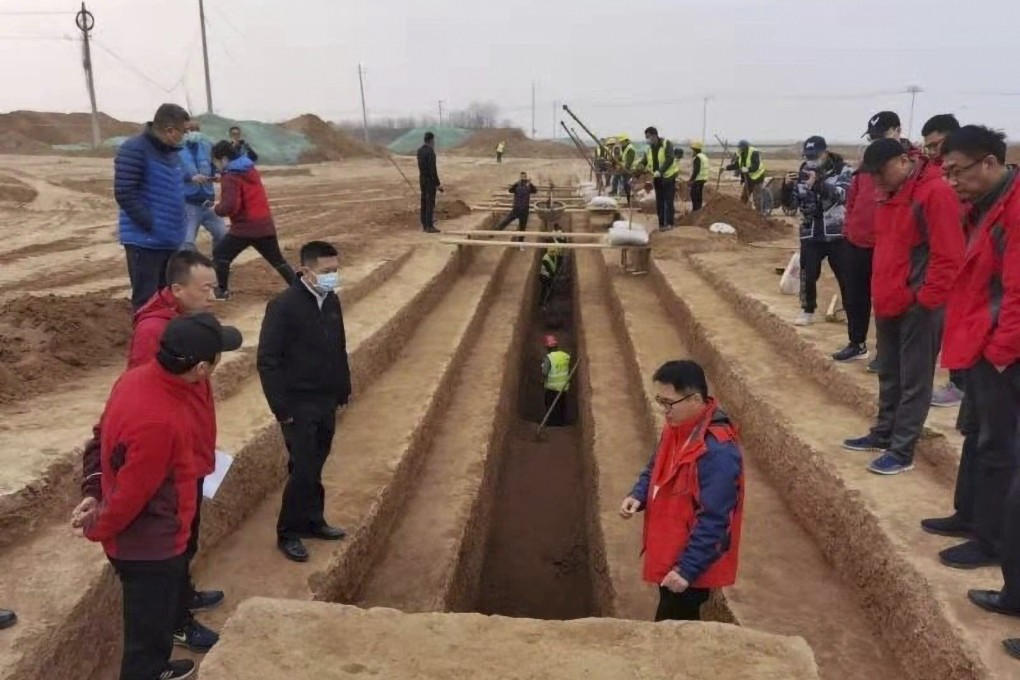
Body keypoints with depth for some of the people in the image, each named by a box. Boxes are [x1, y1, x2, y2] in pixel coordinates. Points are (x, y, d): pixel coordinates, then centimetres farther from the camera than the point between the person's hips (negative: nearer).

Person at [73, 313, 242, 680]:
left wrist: (99, 504, 13)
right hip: (150, 544, -9)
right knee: (149, 626, 12)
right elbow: (131, 494, -25)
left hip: (149, 537, 9)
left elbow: (112, 442, 6)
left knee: (158, 616, 30)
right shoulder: (157, 419, -36)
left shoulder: (138, 377, -7)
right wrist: (95, 528, -6)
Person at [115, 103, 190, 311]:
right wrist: (151, 225, -20)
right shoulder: (134, 150, -13)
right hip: (145, 241, -8)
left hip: (169, 240, 8)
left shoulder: (171, 152, 13)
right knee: (146, 301, -3)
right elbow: (124, 194, -18)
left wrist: (176, 227, 10)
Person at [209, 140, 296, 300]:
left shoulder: (231, 178, -12)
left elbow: (230, 207, -23)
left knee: (220, 255, 8)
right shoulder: (250, 170, 12)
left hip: (245, 227, -7)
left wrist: (216, 208, -3)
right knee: (277, 260, 16)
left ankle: (222, 291, 9)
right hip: (265, 224, 7)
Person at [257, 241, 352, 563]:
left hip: (327, 402, 6)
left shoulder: (332, 301, 4)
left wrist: (343, 390, 13)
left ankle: (312, 521, 31)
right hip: (299, 404, -6)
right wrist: (281, 408, -17)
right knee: (303, 469, -2)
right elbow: (267, 361, -17)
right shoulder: (283, 306, -17)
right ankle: (288, 533, 14)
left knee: (314, 466, 16)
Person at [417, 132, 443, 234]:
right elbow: (432, 169, -23)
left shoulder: (420, 150, 8)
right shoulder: (431, 152, -21)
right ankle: (429, 227, -2)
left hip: (422, 179, 9)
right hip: (430, 180, -9)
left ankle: (424, 225, 14)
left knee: (424, 202, 11)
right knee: (430, 203, -4)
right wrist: (438, 184, -18)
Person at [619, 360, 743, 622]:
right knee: (677, 628, 23)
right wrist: (638, 495, -4)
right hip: (669, 554, 9)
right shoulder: (676, 427, 1)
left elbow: (713, 520, -27)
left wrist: (687, 568, -24)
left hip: (691, 566, -9)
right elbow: (655, 470, 16)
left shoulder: (718, 451, -28)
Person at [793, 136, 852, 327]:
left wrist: (818, 183, -38)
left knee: (845, 274, 4)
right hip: (811, 233, 3)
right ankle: (808, 311, 20)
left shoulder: (842, 170, -6)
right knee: (808, 273, 5)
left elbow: (841, 194, -24)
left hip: (837, 233, -3)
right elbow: (792, 203, 4)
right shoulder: (802, 173, 5)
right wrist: (788, 186, -17)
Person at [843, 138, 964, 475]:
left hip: (918, 307, -9)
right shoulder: (891, 195, 14)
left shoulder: (935, 193, -16)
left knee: (914, 381, 0)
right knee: (889, 376, 18)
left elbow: (948, 255, -19)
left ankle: (902, 451, 7)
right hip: (889, 303, 9)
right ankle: (883, 434, 31)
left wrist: (928, 298, -18)